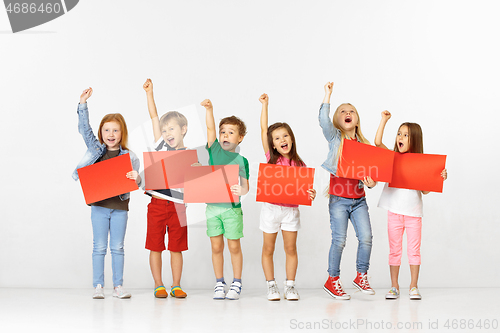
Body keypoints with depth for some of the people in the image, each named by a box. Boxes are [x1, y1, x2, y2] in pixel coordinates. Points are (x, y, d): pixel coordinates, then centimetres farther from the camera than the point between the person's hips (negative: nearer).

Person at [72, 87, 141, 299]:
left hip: (120, 205, 0)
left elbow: (136, 181, -2)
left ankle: (118, 286, 12)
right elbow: (84, 128, 0)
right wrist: (83, 104, -8)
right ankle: (98, 286, 8)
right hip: (99, 204, 0)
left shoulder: (129, 156, 1)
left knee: (117, 248, 5)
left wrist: (136, 179, -27)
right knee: (99, 247, 3)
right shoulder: (96, 149, 5)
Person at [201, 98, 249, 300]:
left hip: (232, 207, -2)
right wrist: (209, 109, -19)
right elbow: (210, 128, -5)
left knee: (234, 246, 2)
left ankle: (236, 283, 15)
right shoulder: (214, 150, 7)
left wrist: (242, 191, -25)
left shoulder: (241, 160, 1)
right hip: (212, 205, 2)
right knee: (216, 247, 6)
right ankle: (219, 283, 17)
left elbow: (245, 185, -3)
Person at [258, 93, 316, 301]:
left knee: (291, 248, 5)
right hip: (271, 207, 0)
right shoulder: (271, 158, -2)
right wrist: (265, 105, -4)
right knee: (268, 249, 4)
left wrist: (311, 194, -19)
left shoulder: (299, 164, -1)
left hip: (291, 209, 0)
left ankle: (290, 286, 14)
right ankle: (271, 286, 14)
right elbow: (263, 130, -4)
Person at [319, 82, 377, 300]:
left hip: (359, 198, 4)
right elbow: (323, 120, -17)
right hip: (339, 197, -3)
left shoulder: (364, 144, 11)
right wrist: (328, 95, -18)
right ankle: (332, 280, 11)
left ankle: (361, 276, 17)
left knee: (366, 237, -3)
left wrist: (371, 182, -9)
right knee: (339, 240, -4)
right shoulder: (335, 138, 1)